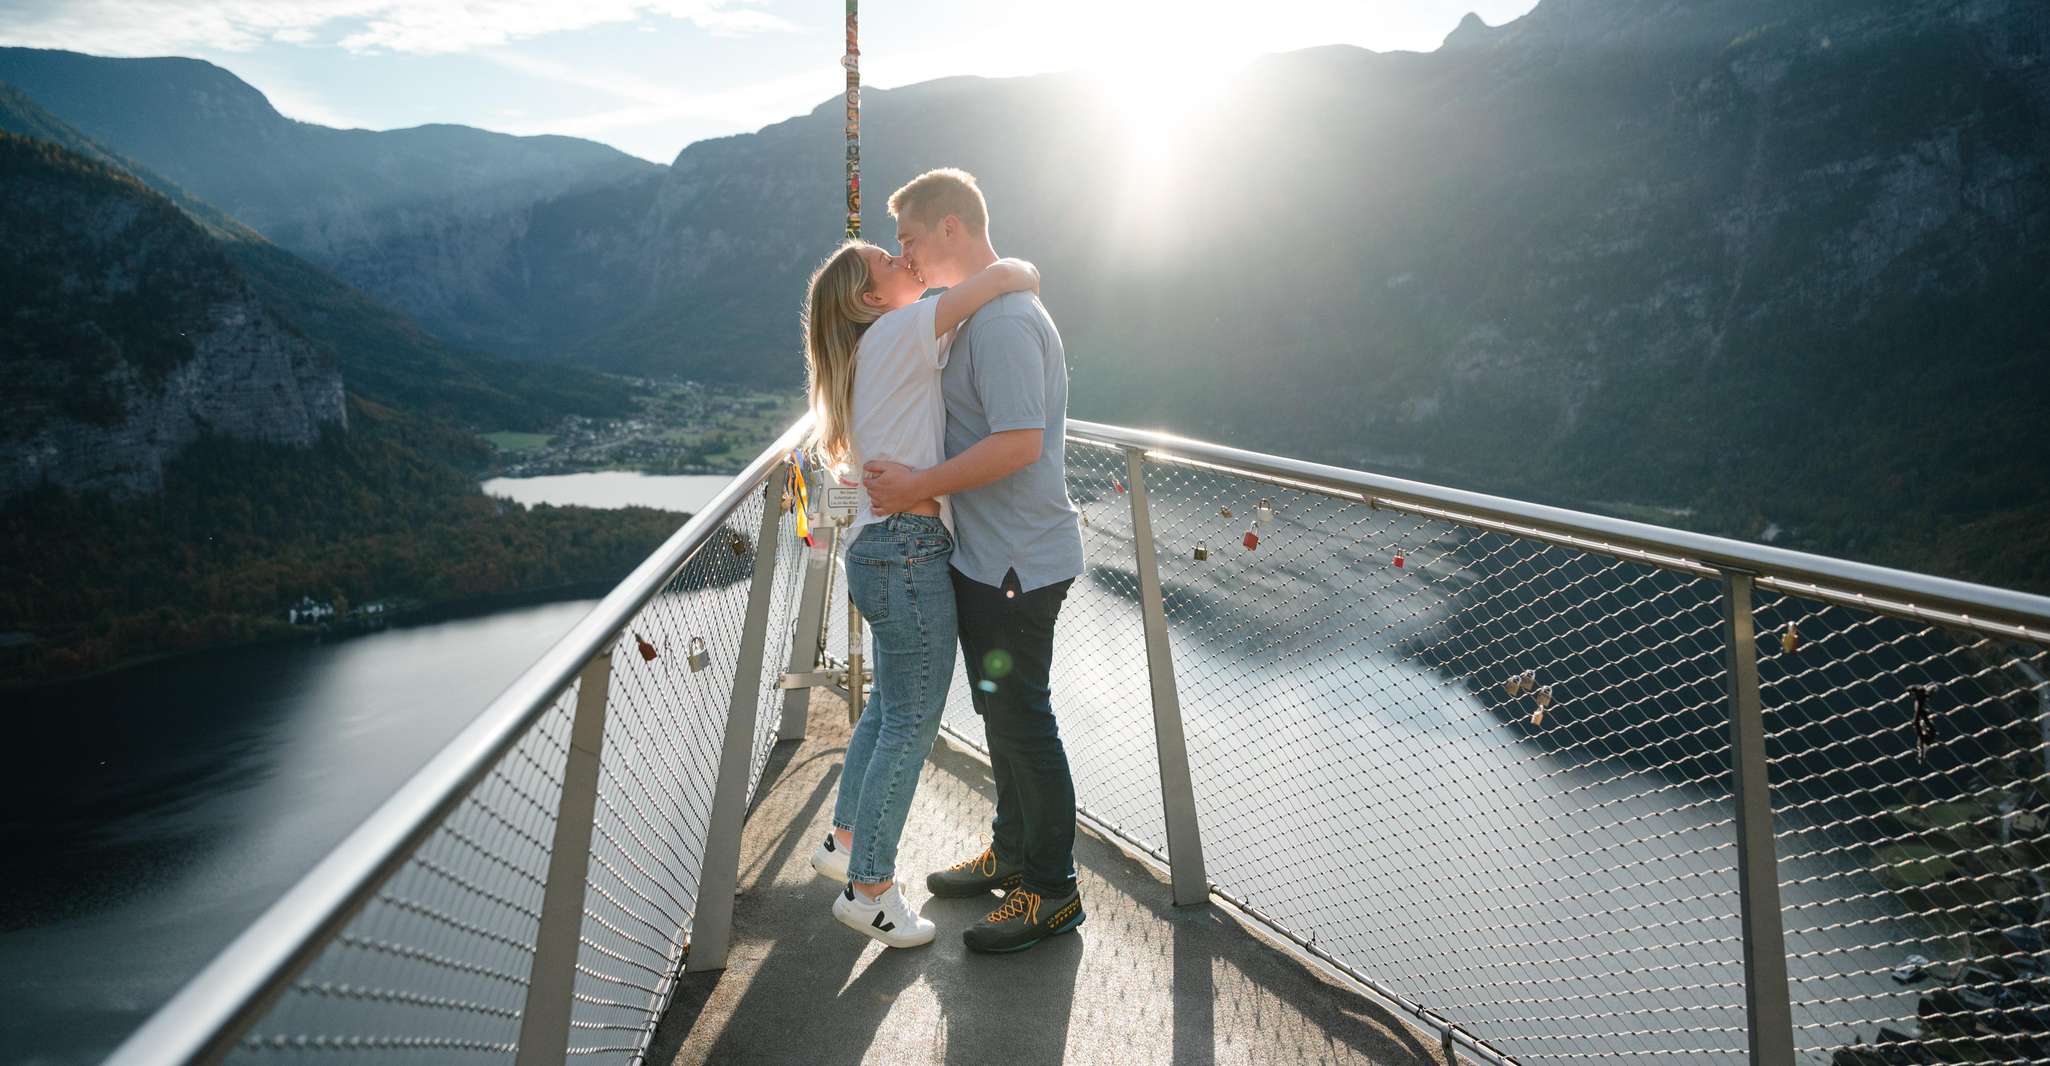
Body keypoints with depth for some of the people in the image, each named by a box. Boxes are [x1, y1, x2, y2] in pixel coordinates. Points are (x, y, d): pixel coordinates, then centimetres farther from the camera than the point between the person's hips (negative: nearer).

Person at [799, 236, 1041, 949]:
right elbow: (1004, 274, -15)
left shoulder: (873, 355, 19)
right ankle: (869, 890, 7)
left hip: (879, 548, 10)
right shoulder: (897, 332, -10)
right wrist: (1027, 275, 4)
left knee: (890, 706, 21)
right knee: (913, 721, -2)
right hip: (909, 547, -10)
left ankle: (843, 843, 34)